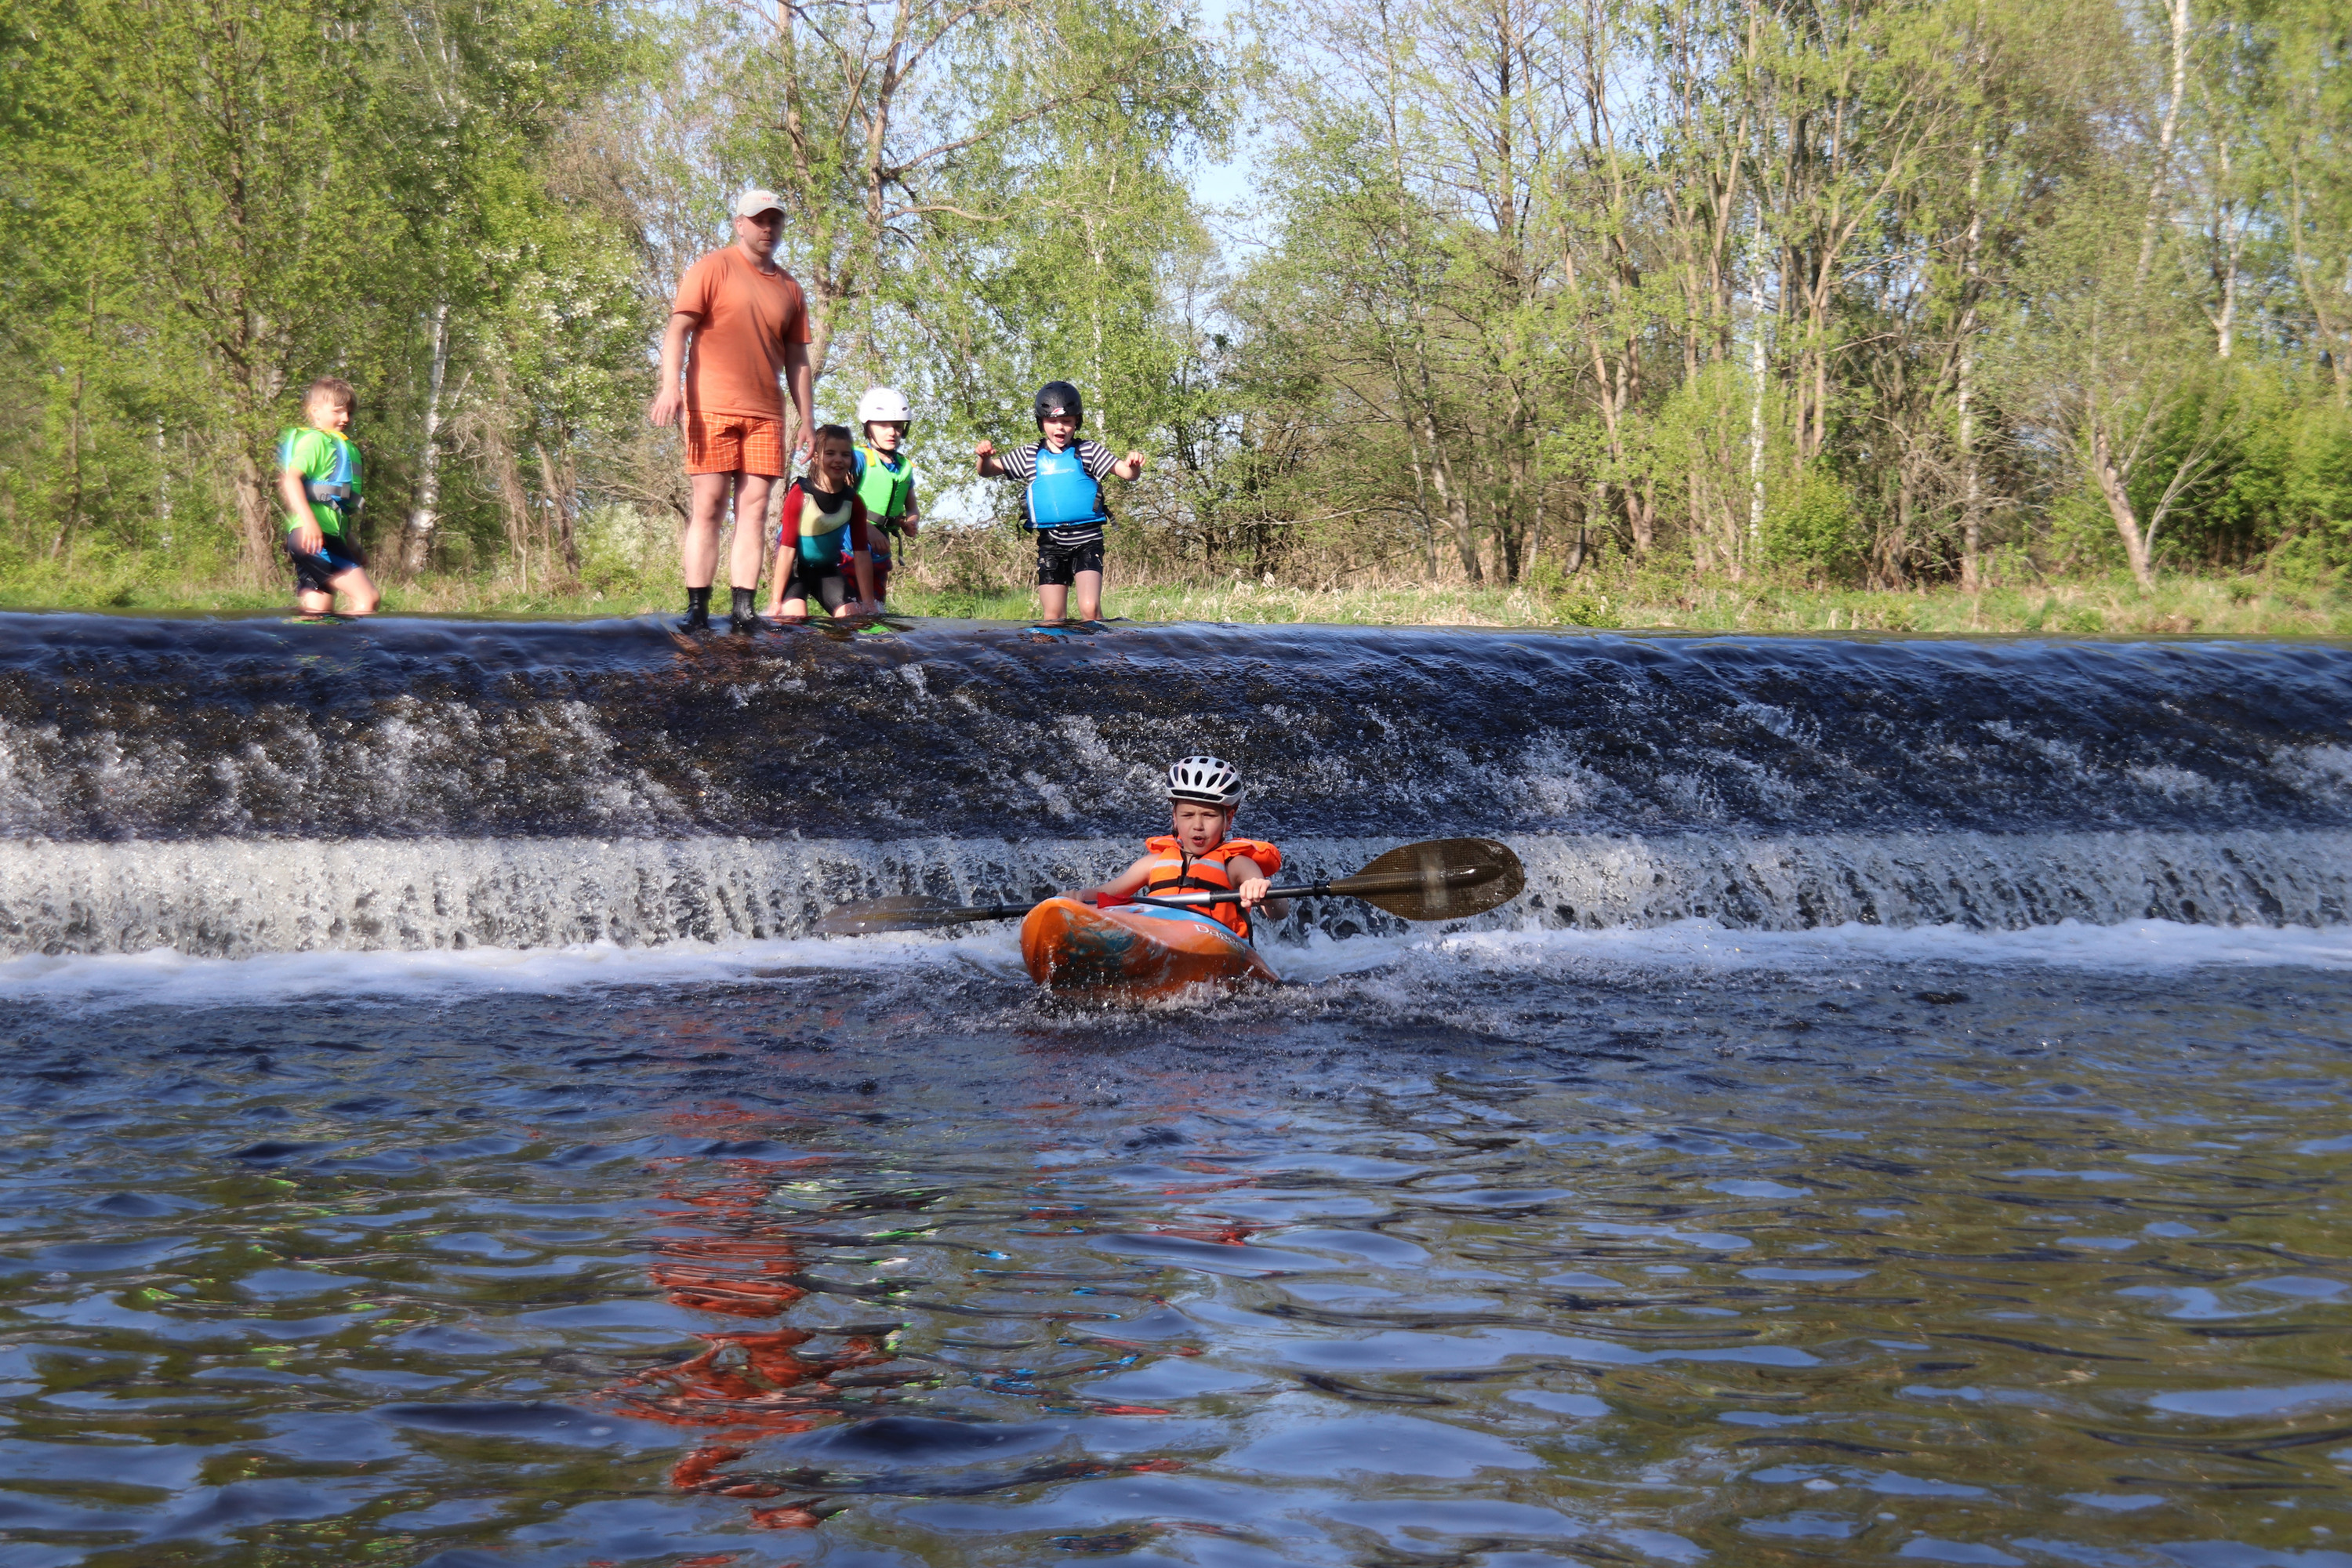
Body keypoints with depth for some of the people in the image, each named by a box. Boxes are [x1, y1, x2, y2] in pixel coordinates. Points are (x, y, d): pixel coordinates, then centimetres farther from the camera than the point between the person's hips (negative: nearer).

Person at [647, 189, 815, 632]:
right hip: (711, 409, -5)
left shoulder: (789, 288, 17)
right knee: (708, 507, -5)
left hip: (765, 416, 5)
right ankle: (697, 609, -5)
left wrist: (806, 421, 15)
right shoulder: (713, 268, 3)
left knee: (754, 510, -1)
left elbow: (797, 360, 20)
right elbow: (678, 329, -4)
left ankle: (743, 609, -2)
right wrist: (670, 386, -17)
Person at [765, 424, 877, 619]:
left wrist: (868, 603, -7)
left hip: (827, 570, 5)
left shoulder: (852, 501, -8)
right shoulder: (800, 494, -21)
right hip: (796, 568, -5)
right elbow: (787, 548, -21)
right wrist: (776, 600, -20)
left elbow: (861, 554, -5)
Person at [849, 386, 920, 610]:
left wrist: (912, 522, -4)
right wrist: (868, 529, -29)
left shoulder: (904, 466, 11)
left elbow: (912, 508, 21)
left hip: (879, 553, 7)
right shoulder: (858, 458, -10)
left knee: (874, 611, 10)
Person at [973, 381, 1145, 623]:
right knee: (1051, 616, 2)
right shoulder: (1029, 457, 7)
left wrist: (1133, 464, -31)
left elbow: (1125, 472, -7)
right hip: (1050, 543, 3)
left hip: (1086, 540, -3)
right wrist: (984, 457, -16)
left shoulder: (1089, 452, 1)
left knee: (1090, 608, -17)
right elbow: (988, 471, 8)